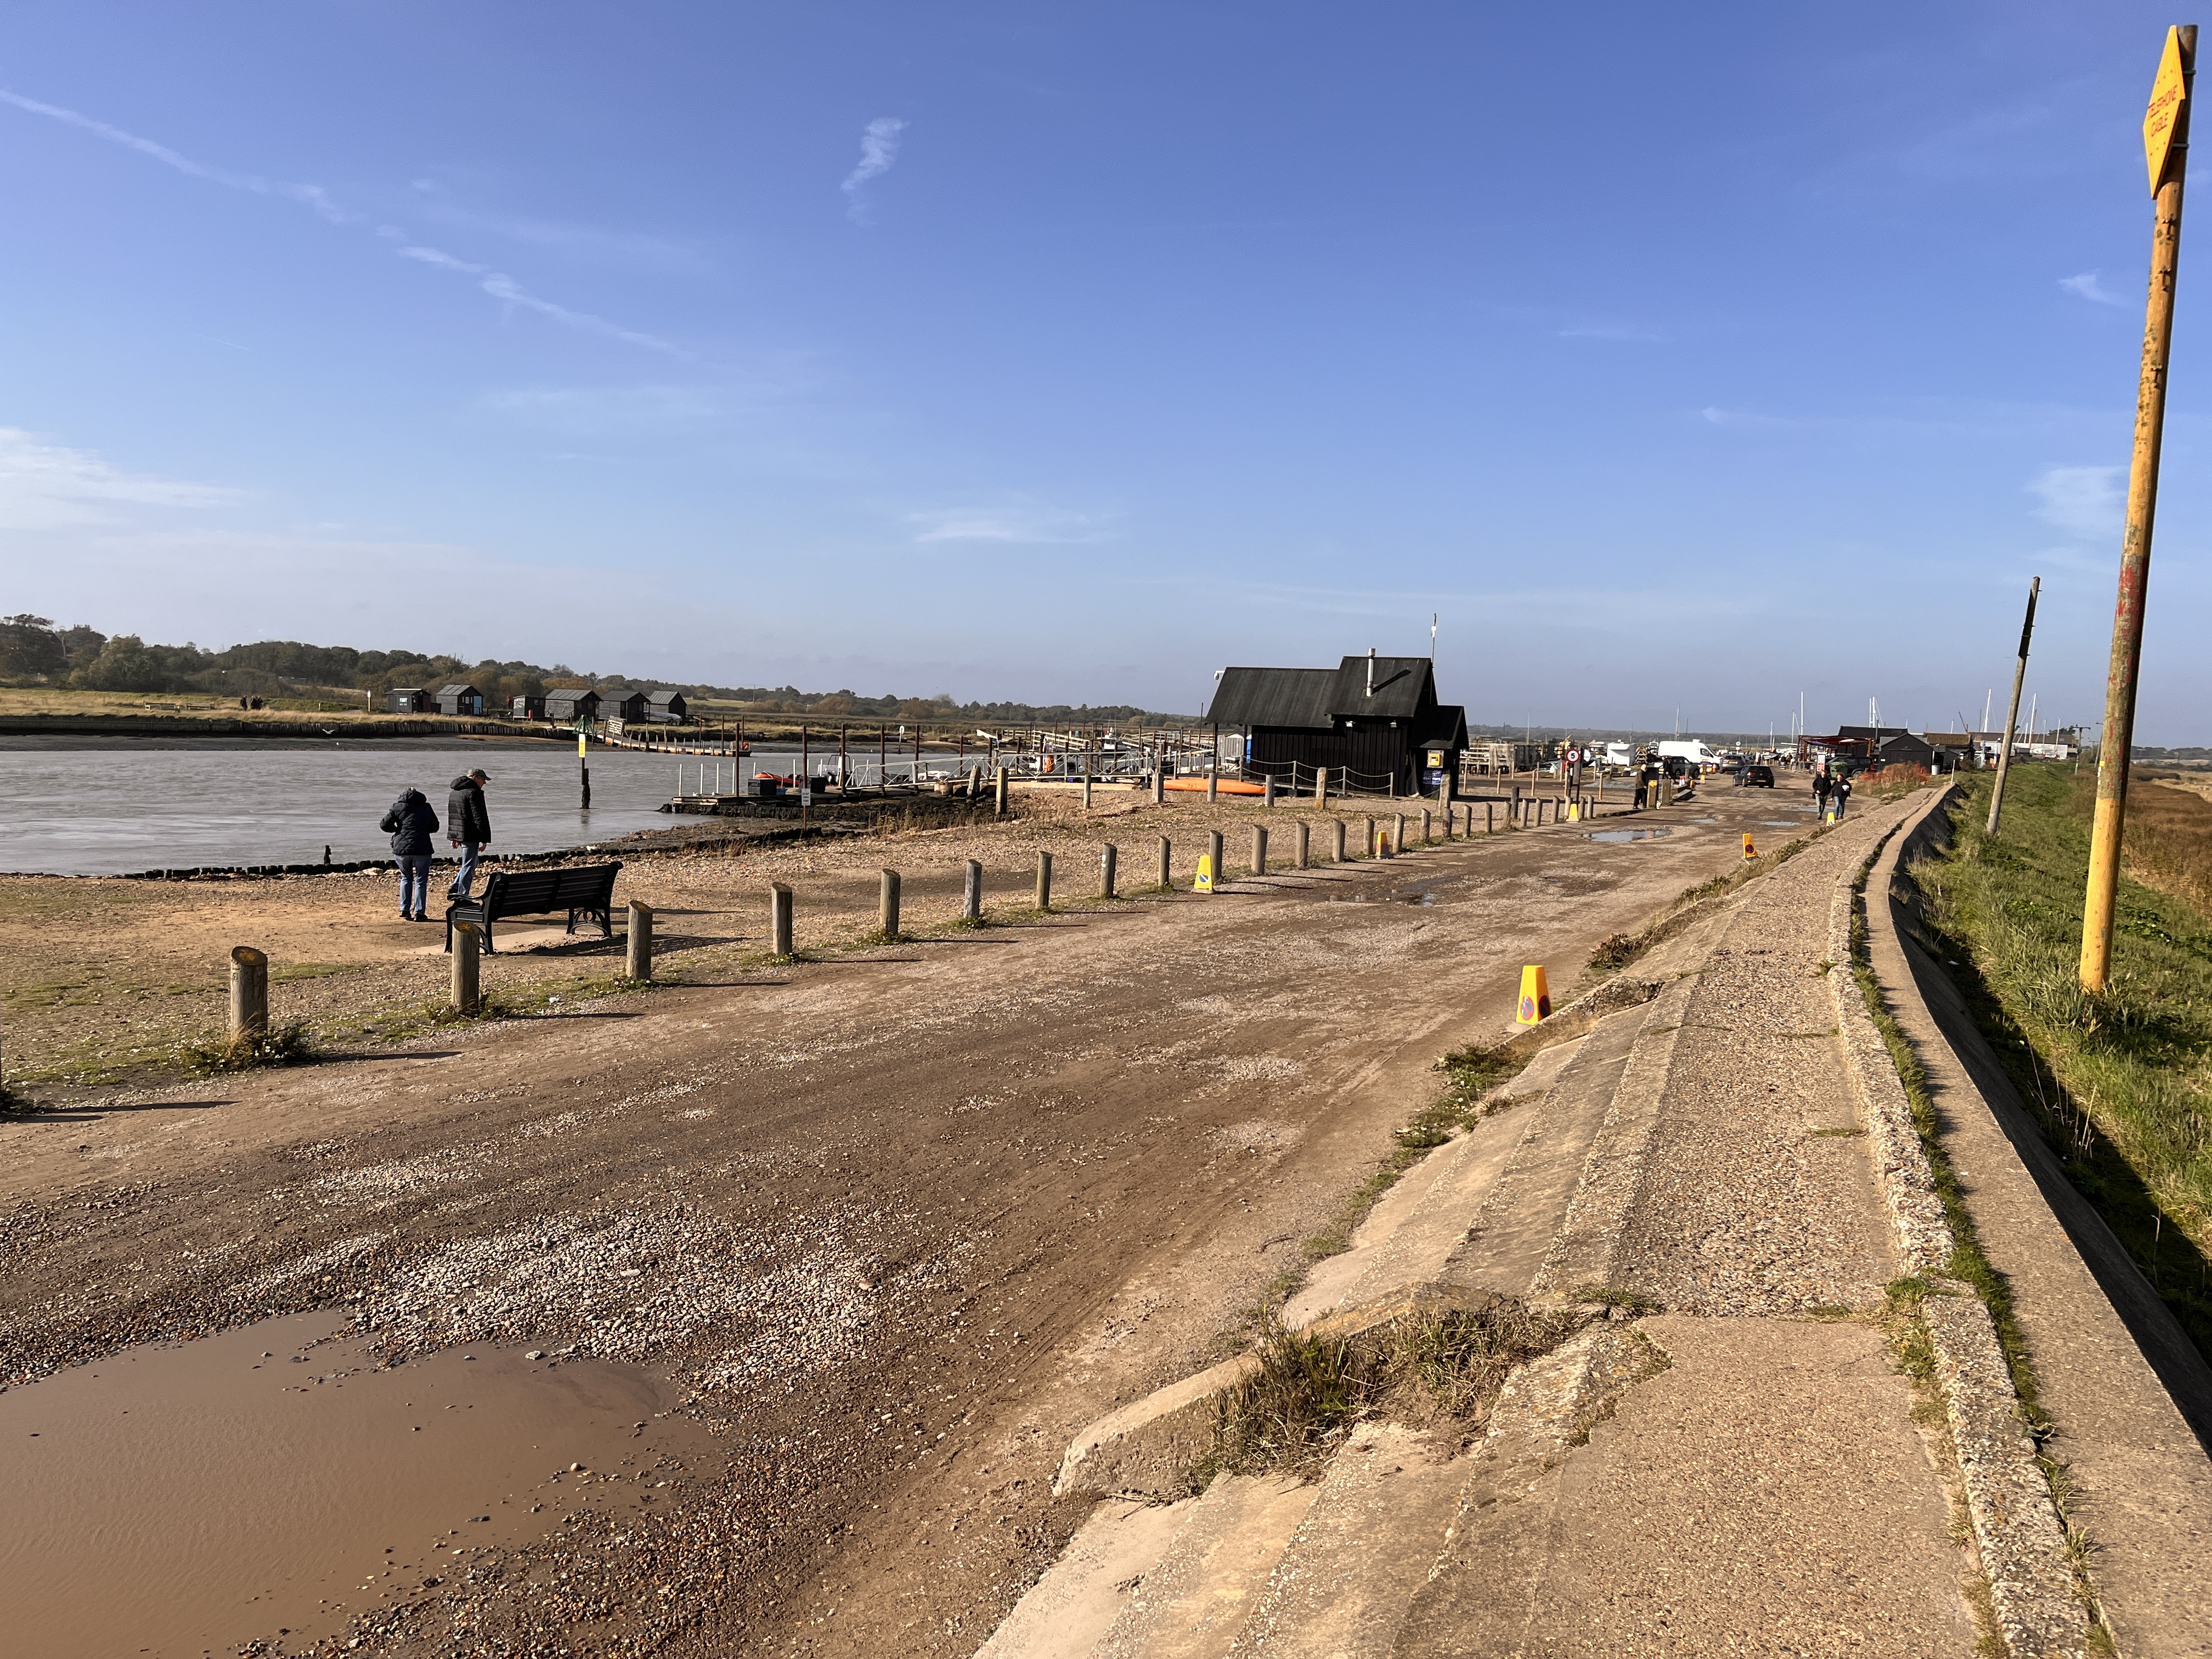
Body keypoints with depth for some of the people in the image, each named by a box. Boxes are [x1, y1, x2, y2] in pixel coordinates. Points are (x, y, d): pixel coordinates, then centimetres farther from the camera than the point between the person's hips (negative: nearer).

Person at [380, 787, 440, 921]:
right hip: (422, 850, -1)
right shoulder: (426, 808, 10)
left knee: (406, 878, 19)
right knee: (421, 880, 7)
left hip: (401, 849, 1)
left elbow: (384, 825, 3)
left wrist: (397, 829, 20)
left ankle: (405, 910, 14)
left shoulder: (398, 808, 5)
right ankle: (419, 913, 2)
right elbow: (435, 827, 19)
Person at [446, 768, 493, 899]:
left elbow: (453, 815, 22)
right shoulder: (474, 792, -15)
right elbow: (479, 818, -18)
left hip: (458, 834, 9)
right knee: (469, 866, -2)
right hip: (470, 836, -9)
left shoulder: (455, 792, 17)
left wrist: (455, 837, 26)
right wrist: (484, 839, -16)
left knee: (471, 863, 20)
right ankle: (462, 897, 1)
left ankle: (454, 888, 14)